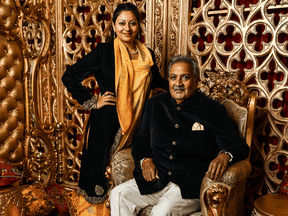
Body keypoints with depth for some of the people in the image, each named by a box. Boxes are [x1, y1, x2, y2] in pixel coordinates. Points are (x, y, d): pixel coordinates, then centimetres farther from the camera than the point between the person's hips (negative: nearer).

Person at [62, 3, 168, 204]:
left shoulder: (147, 55, 7)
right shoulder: (104, 51, -5)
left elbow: (157, 80, 25)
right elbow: (70, 77, -4)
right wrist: (92, 102, -6)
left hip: (136, 123, 4)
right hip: (107, 123, -3)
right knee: (102, 168, 4)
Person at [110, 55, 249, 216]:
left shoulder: (213, 110, 1)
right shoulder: (155, 104, 13)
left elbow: (240, 146, 0)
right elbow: (140, 139, 21)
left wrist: (225, 156, -24)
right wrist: (145, 160, 0)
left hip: (191, 186, -4)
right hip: (155, 180, 4)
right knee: (118, 195, -16)